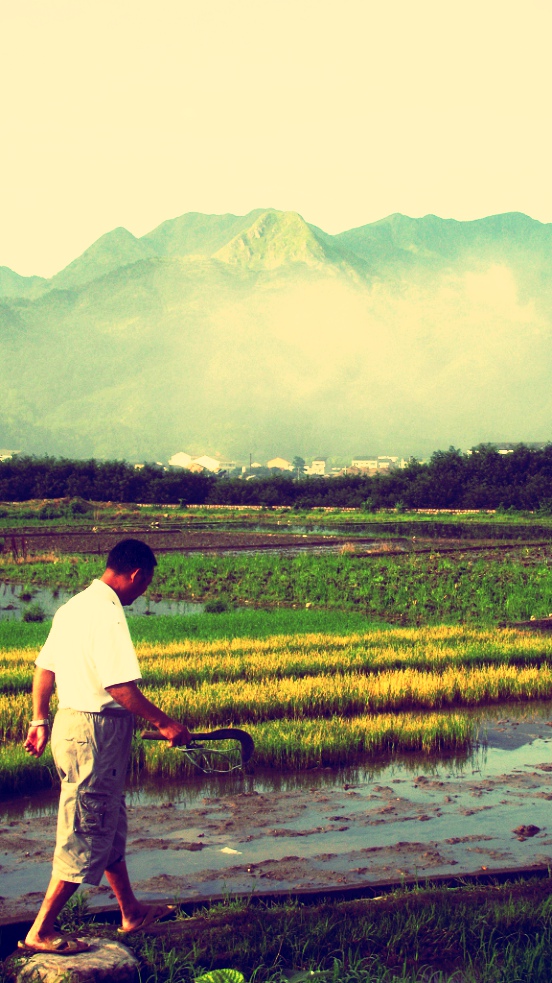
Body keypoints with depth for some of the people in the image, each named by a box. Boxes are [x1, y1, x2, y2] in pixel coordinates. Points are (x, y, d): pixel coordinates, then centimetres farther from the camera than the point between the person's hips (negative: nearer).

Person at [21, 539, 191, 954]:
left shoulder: (73, 606, 9)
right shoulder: (107, 613, -20)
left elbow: (44, 668, 15)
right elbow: (121, 686, -24)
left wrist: (39, 721, 23)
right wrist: (164, 722, -16)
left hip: (70, 725, 10)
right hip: (97, 732, -10)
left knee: (111, 826, 21)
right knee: (86, 838, -1)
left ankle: (132, 912, 35)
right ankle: (40, 932, 5)